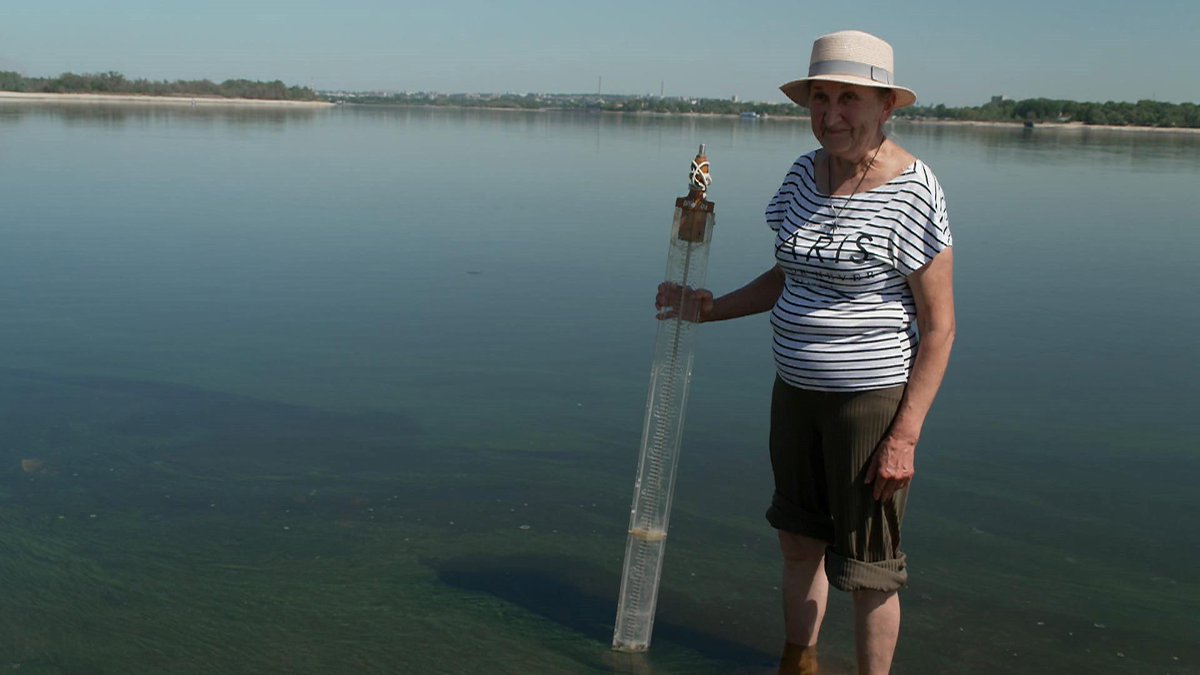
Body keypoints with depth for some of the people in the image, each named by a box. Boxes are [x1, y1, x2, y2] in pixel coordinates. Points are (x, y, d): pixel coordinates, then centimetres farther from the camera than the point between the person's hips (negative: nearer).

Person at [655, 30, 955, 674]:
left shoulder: (914, 193, -17)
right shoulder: (804, 174, 3)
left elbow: (939, 325, -16)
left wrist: (905, 436, -18)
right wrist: (712, 308, 7)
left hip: (874, 397, -7)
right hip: (796, 389, 7)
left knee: (867, 567, 5)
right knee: (799, 542, 20)